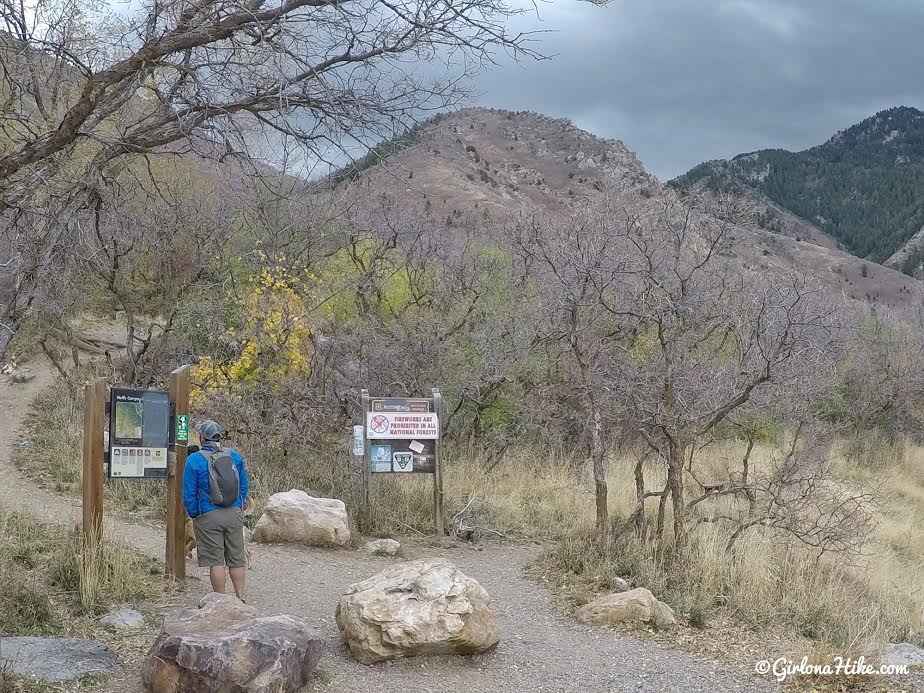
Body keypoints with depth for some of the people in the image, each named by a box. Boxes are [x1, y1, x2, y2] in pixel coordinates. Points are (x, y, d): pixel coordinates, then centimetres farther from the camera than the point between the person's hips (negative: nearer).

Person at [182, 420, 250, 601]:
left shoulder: (194, 460, -8)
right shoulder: (234, 456, 4)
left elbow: (189, 494, -6)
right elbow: (244, 486, 10)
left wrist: (194, 515, 7)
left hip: (208, 516, -4)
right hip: (234, 514, 4)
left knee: (215, 560, 2)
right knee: (236, 559, 11)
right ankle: (240, 598, 14)